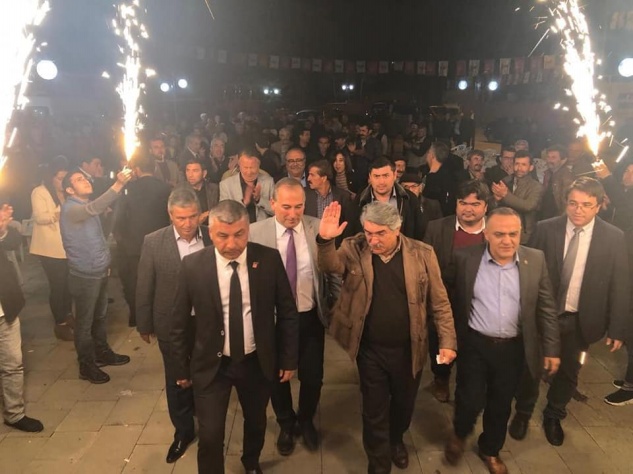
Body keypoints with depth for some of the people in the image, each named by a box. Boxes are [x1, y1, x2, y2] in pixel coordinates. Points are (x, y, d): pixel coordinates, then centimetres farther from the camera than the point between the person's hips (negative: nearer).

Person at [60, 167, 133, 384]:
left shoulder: (86, 207, 10)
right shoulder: (70, 209, -19)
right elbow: (95, 208, -40)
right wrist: (118, 185, -49)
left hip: (100, 271, 8)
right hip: (84, 276, -8)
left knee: (100, 317, 20)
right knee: (85, 322, 6)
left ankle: (103, 353, 36)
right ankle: (87, 366, 19)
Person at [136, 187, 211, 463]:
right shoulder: (153, 242, -11)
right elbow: (144, 288, -4)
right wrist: (144, 325, 2)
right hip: (172, 327, 0)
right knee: (177, 383, 18)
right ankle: (183, 431, 41)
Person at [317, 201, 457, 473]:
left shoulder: (422, 254, -10)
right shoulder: (354, 249, -9)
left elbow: (440, 302, -5)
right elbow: (329, 266, -24)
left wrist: (447, 342, -8)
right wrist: (325, 241, -42)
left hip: (409, 350, 1)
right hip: (370, 350, -1)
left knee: (404, 404, 24)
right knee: (374, 412, 13)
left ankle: (396, 440, 56)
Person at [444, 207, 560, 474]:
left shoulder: (535, 260, -5)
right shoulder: (465, 258, -12)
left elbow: (546, 308, 1)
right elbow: (452, 301, -4)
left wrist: (552, 349, 1)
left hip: (513, 348, 2)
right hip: (474, 344, -2)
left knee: (501, 404, 17)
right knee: (470, 400, 4)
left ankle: (490, 450, 43)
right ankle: (459, 434, 38)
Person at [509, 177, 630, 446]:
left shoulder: (613, 237, -8)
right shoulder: (545, 229, -10)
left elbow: (619, 286, -5)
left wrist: (617, 328, -4)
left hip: (581, 321, 1)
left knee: (568, 373, 19)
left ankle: (553, 417, 44)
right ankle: (522, 414, 40)